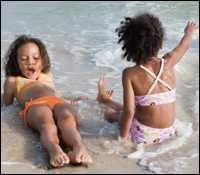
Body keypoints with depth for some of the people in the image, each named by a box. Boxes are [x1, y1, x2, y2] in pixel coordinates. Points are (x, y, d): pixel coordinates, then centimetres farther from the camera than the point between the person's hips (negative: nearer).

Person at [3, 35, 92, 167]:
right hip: (35, 105, -2)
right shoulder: (13, 80, 37)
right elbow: (7, 103, 35)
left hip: (58, 102, 3)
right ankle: (55, 150, -73)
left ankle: (79, 147, -69)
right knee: (47, 123, -41)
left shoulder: (47, 76, 47)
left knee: (67, 117, -37)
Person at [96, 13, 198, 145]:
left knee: (111, 114, 26)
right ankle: (105, 99, 56)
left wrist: (123, 137, -8)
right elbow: (185, 45, 13)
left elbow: (128, 111, -23)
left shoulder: (130, 74, -19)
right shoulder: (169, 63, -9)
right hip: (168, 133, 4)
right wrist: (189, 32, 34)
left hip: (143, 136, -4)